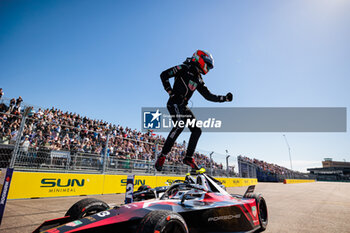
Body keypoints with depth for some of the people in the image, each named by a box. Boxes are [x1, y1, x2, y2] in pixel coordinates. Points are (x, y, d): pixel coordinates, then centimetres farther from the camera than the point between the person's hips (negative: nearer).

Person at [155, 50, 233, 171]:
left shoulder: (198, 80, 20)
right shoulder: (184, 68, -1)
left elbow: (208, 96, 19)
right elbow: (164, 75, -4)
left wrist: (224, 98, 9)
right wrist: (171, 92, -10)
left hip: (183, 106, 8)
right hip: (174, 103, -8)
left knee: (197, 130, -1)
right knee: (179, 125, -28)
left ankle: (188, 157, 9)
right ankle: (162, 157, -22)